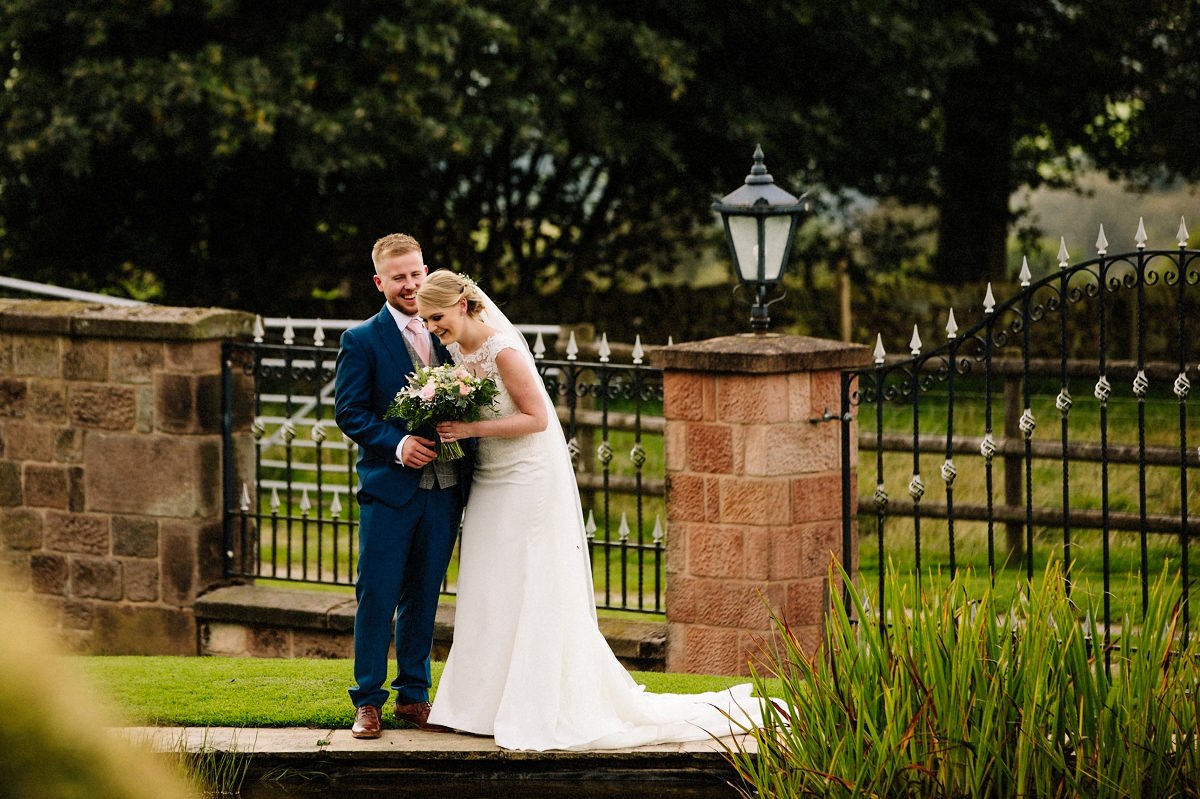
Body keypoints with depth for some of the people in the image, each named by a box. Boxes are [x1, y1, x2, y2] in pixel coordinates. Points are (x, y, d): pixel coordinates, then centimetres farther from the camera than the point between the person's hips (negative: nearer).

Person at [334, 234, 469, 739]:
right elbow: (349, 411, -6)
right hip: (389, 488, -4)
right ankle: (367, 702, 5)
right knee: (377, 597, -2)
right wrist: (398, 444, -19)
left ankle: (413, 695, 20)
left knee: (423, 597, 11)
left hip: (443, 490, 4)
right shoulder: (362, 341, -1)